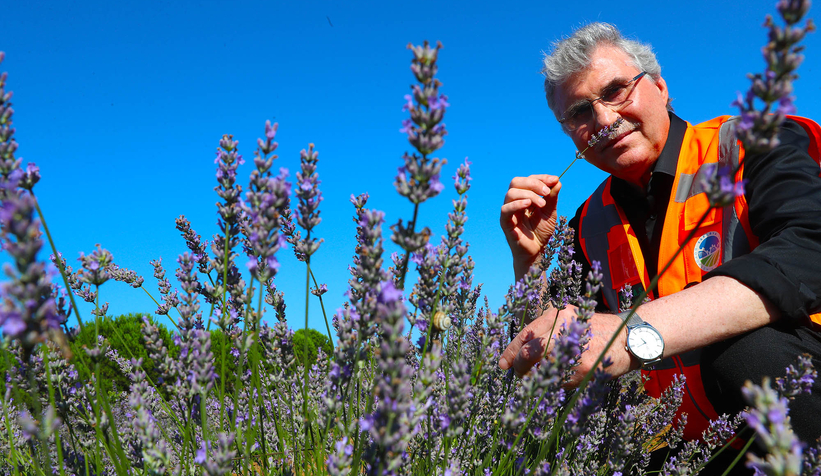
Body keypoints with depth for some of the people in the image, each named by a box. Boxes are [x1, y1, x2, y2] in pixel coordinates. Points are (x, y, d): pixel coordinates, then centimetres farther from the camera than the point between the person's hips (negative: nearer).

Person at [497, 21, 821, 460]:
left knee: (745, 350, -33)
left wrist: (637, 333, -38)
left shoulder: (753, 145, -5)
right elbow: (542, 351, 10)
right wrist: (529, 258, -8)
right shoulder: (592, 225, 8)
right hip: (695, 446, 4)